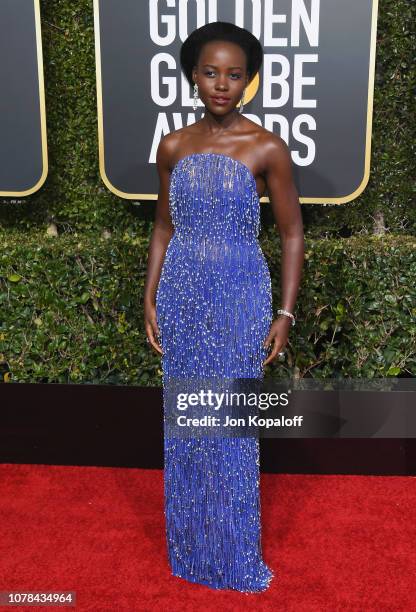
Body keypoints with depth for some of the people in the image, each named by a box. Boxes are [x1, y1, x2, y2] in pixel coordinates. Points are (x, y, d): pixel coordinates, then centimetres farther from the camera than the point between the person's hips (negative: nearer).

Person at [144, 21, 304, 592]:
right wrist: (150, 299, 6)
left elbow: (292, 234, -3)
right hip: (181, 295, 4)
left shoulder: (267, 148, -7)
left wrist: (285, 313, -7)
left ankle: (235, 552, 27)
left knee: (232, 426, 5)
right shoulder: (173, 147, 4)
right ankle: (190, 545, 33)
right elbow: (164, 227, 11)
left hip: (239, 297, -3)